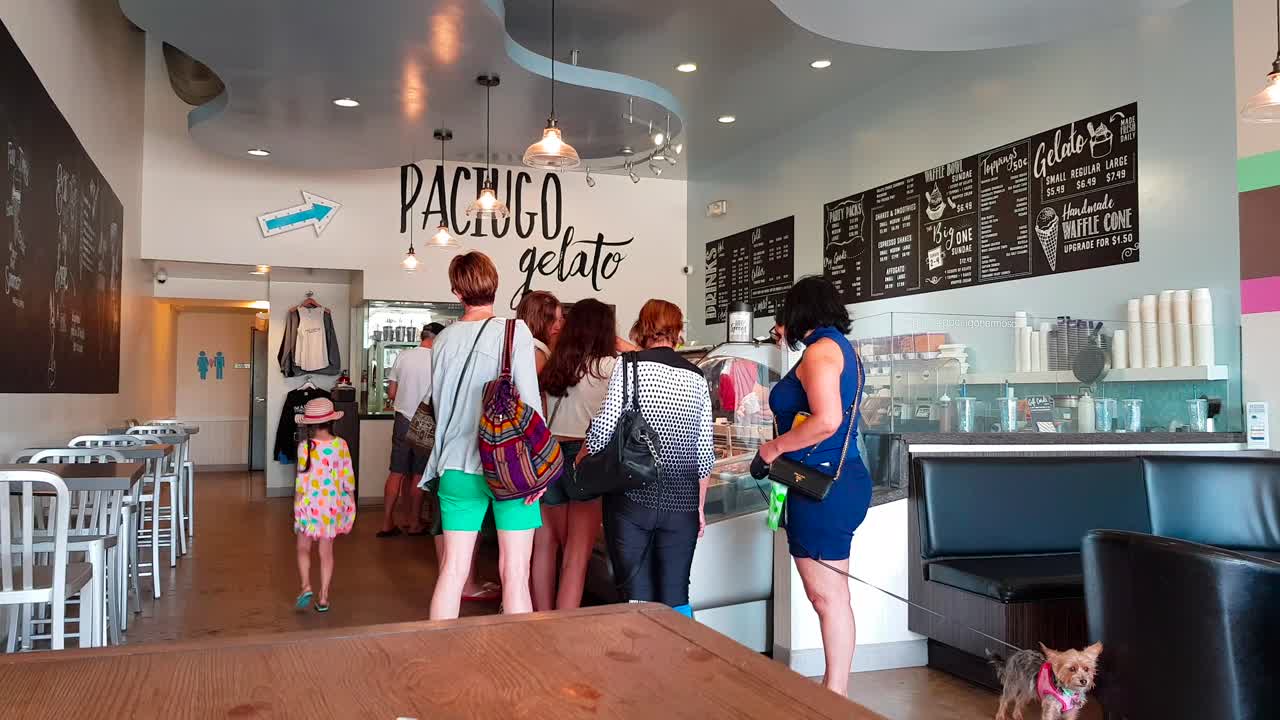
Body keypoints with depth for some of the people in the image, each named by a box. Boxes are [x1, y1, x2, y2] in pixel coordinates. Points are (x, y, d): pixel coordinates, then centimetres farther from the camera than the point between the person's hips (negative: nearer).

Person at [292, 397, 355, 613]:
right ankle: (323, 597, 12)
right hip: (333, 505, 2)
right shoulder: (341, 445, -5)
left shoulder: (305, 447, -10)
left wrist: (297, 504, 3)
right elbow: (348, 477, -1)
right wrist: (350, 502, 11)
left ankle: (306, 586, -1)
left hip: (309, 504, -2)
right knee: (326, 551, 9)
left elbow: (302, 478, -8)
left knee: (303, 548, 16)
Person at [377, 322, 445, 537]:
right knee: (419, 475, 7)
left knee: (396, 473, 8)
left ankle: (387, 523, 9)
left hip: (402, 421, 4)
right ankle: (414, 524, 15)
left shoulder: (403, 356, 0)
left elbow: (391, 394, 4)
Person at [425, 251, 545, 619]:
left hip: (457, 468, 4)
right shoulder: (514, 331, -6)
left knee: (453, 569, 9)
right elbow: (529, 400, -12)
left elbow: (439, 402, 12)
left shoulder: (444, 339, 6)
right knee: (514, 571, 3)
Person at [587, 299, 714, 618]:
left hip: (632, 497, -3)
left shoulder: (630, 365, -3)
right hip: (681, 502, 3)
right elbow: (704, 452, 9)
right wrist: (700, 508, 18)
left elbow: (603, 429, -11)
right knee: (676, 598, 10)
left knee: (637, 596, 5)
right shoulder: (697, 378, 8)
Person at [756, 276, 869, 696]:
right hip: (838, 481, 10)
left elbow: (827, 421, -23)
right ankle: (835, 687, 21)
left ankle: (835, 696, 3)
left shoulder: (821, 349, -11)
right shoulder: (842, 347, 17)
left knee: (827, 595, -4)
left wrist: (776, 447, -11)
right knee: (829, 593, 13)